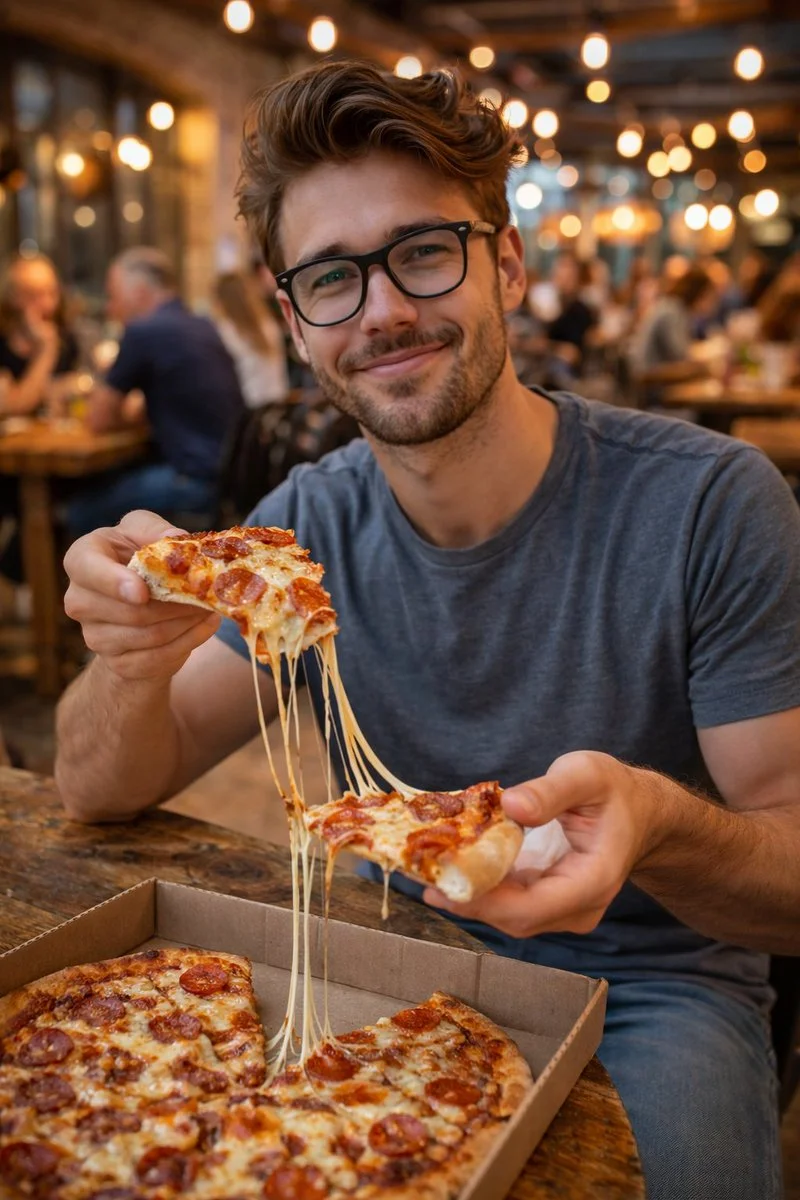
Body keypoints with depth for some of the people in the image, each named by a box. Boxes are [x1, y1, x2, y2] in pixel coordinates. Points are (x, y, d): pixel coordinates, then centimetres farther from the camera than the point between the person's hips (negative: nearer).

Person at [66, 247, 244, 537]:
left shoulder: (143, 331, -12)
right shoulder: (203, 327, 14)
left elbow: (99, 420, -3)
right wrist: (133, 409, 21)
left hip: (198, 480, -9)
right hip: (228, 468, 9)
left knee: (81, 511, 0)